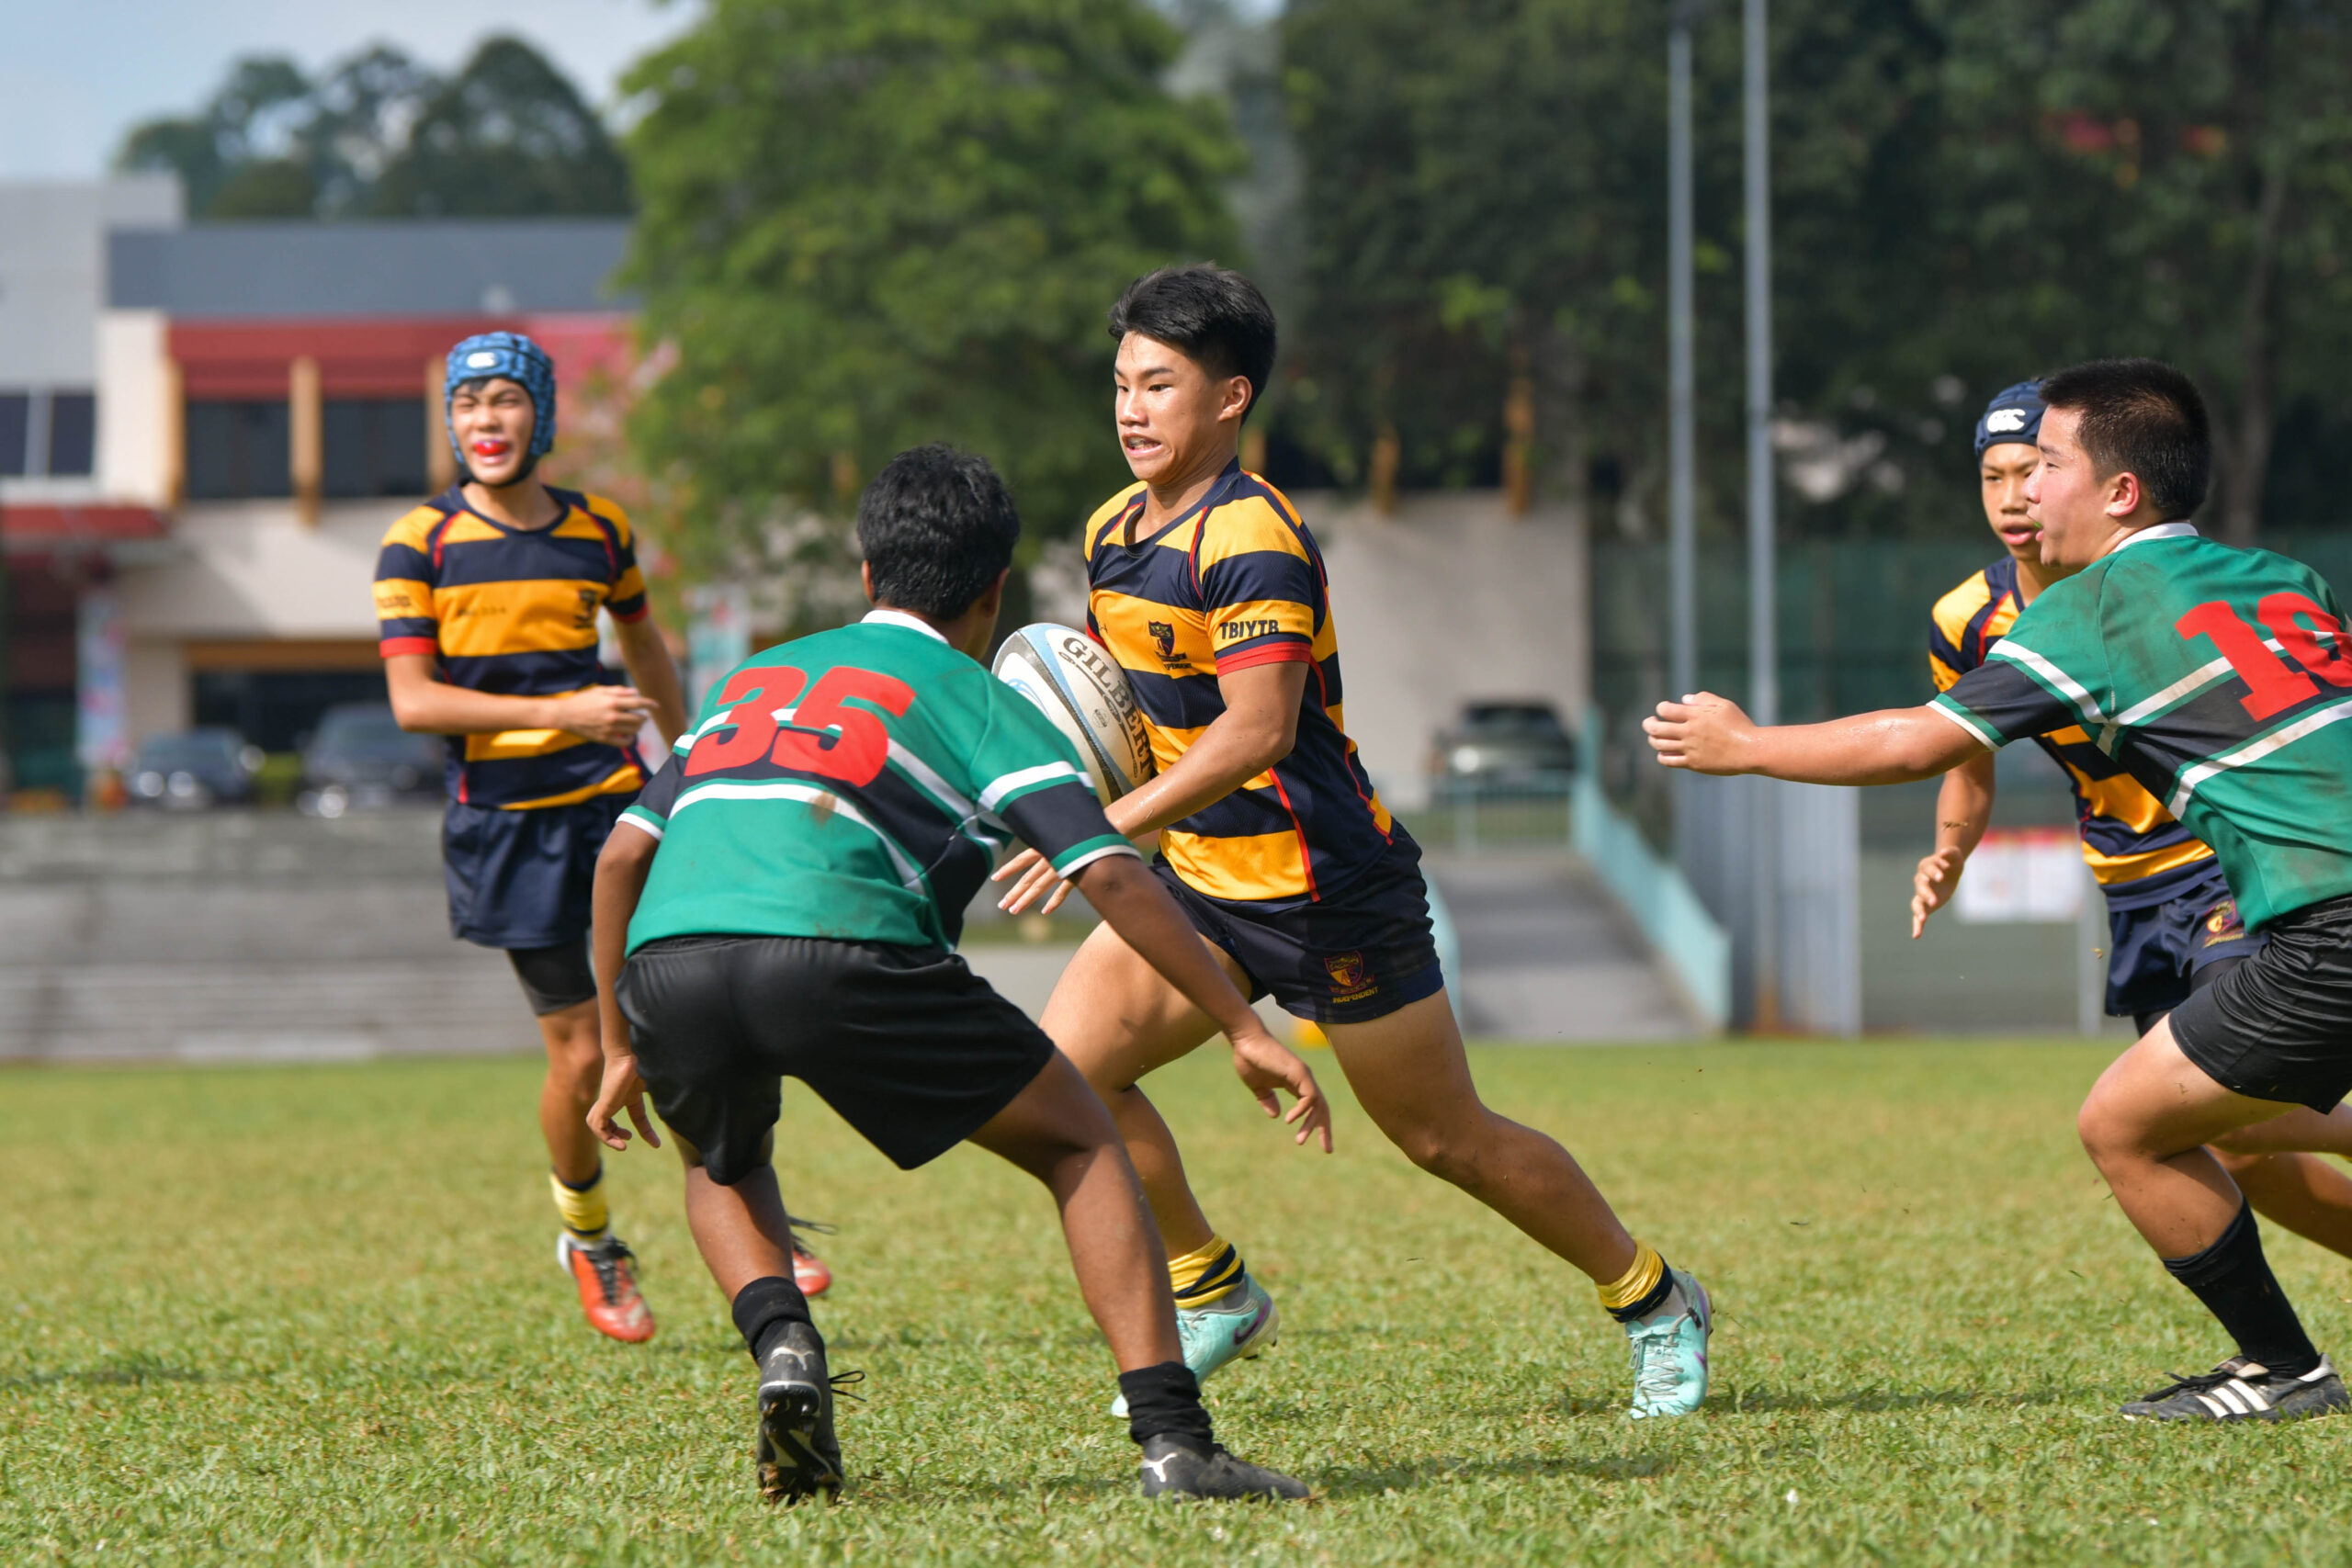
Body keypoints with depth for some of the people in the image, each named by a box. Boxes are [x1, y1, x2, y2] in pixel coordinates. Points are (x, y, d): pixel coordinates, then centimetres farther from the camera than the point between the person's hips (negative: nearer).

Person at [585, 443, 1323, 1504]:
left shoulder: (753, 679, 33)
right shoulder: (975, 700, 18)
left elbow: (621, 856, 28)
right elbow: (1109, 874, 6)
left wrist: (621, 1047, 36)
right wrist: (1244, 1030, 9)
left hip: (664, 964, 4)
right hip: (841, 953, -4)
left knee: (722, 1168, 36)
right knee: (1079, 1143, 14)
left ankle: (783, 1348, 5)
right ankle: (1173, 1441, 1)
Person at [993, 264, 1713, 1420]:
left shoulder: (1252, 539, -22)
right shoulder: (1114, 528, 6)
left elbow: (1257, 730, -30)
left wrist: (1108, 829, -36)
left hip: (1325, 888, -8)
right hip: (1199, 880, 8)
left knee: (1447, 1141, 2)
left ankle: (1653, 1301, 22)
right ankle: (1212, 1294, 9)